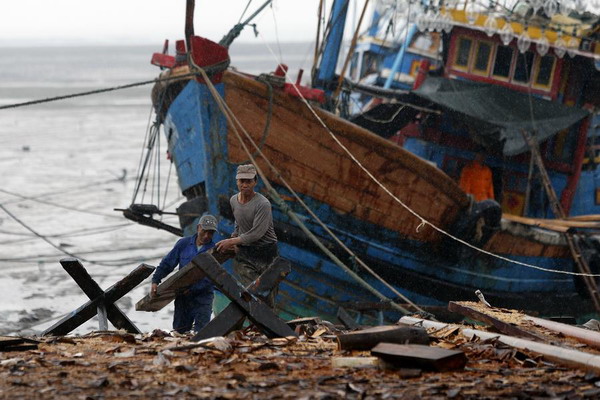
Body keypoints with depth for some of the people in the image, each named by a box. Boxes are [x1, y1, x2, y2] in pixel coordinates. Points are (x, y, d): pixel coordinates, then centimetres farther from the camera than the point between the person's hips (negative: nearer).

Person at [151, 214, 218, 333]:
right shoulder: (184, 244, 3)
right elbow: (167, 263, 8)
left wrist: (192, 289, -22)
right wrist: (155, 281, -4)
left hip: (202, 296, -3)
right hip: (182, 297, 3)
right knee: (179, 330, 8)